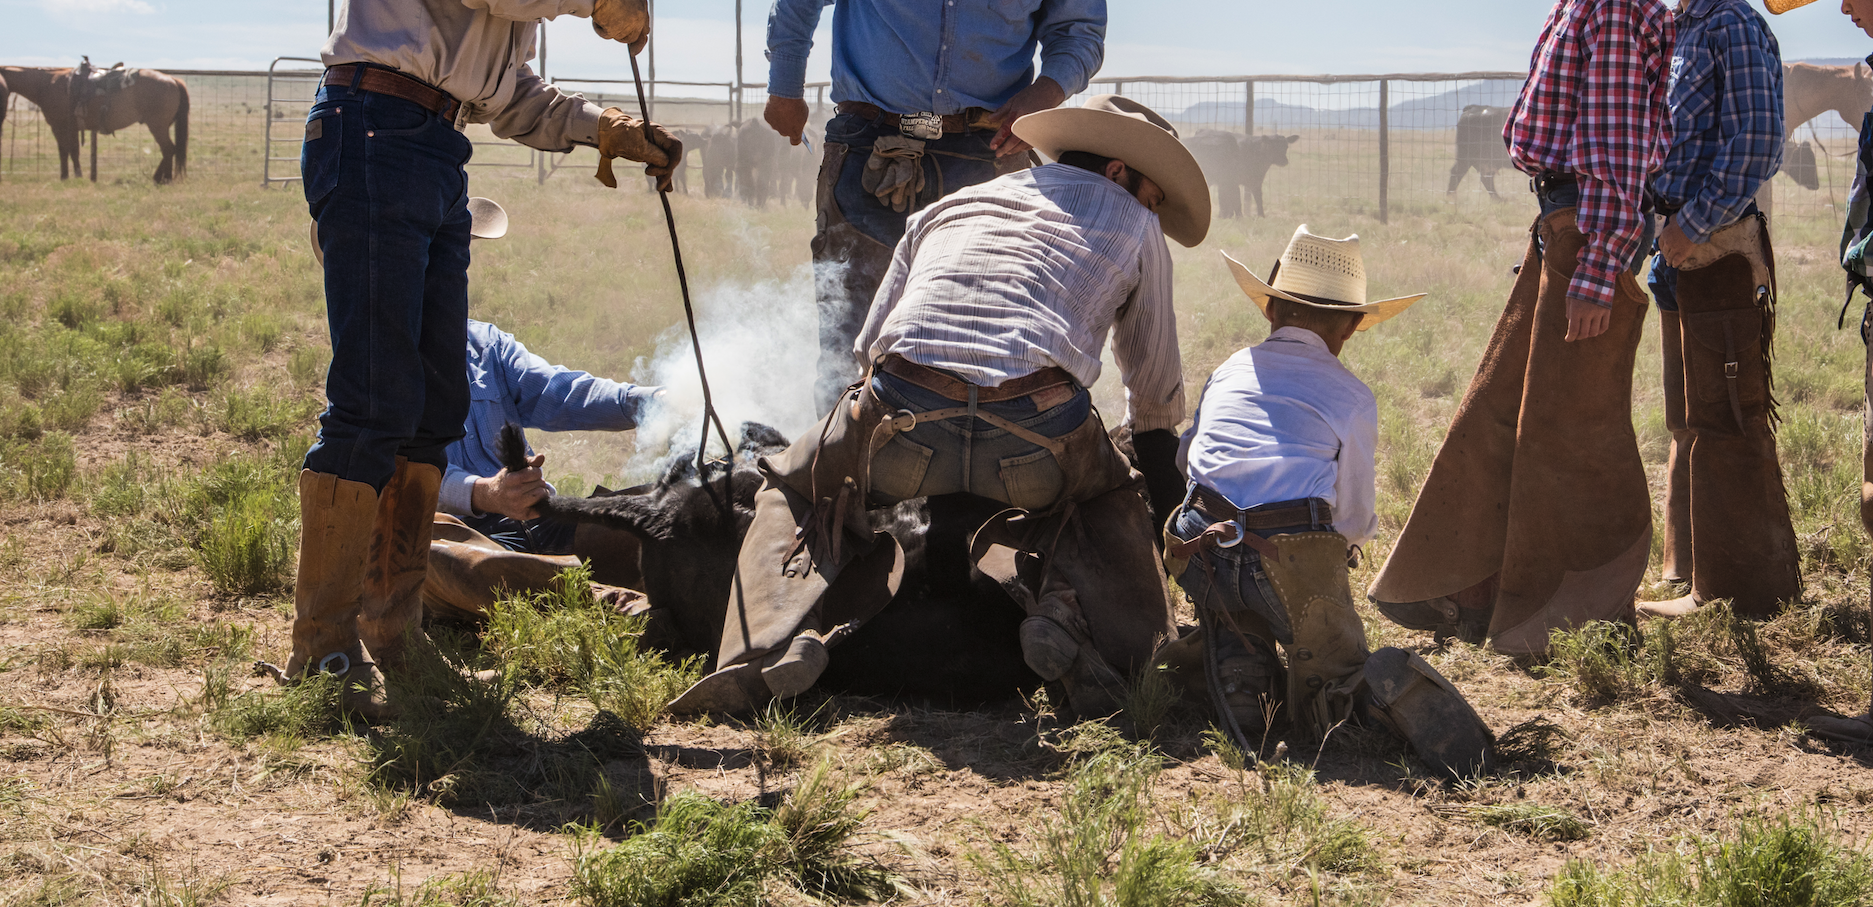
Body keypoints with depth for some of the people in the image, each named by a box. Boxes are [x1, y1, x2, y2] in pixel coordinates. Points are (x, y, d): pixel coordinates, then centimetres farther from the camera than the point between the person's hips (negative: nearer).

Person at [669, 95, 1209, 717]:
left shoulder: (952, 206, 34)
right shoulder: (1135, 226, 26)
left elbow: (868, 345, 37)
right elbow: (1157, 391, 36)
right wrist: (1157, 449, 58)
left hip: (905, 416, 2)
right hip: (1038, 430, -1)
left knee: (790, 491, 30)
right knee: (1112, 507, 32)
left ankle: (777, 639, 1)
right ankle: (1064, 610, 0)